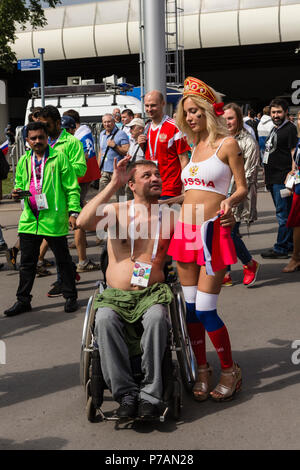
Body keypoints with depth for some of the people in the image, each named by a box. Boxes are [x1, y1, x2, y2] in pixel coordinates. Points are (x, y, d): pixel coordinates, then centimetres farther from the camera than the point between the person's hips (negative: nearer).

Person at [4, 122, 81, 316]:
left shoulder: (59, 158, -4)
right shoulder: (24, 161, 12)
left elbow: (72, 188, -4)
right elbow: (19, 183, 24)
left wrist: (74, 212, -11)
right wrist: (17, 192, 1)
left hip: (54, 219, -5)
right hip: (29, 219, 5)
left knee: (63, 260, 7)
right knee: (27, 262, 10)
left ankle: (70, 297, 20)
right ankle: (23, 300, 20)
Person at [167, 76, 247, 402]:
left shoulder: (227, 143, -2)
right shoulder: (193, 147, 17)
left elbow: (242, 188, -4)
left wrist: (229, 202, -24)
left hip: (212, 231, -6)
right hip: (185, 231, 6)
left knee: (205, 311, -8)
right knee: (189, 308, 7)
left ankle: (230, 371, 12)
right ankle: (202, 370, 21)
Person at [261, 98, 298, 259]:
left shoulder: (290, 129, -10)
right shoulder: (275, 129, 17)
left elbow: (294, 154, -15)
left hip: (283, 179, -10)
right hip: (273, 178, 10)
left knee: (283, 215, -5)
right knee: (284, 213, 15)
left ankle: (280, 249, -2)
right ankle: (290, 244, 24)